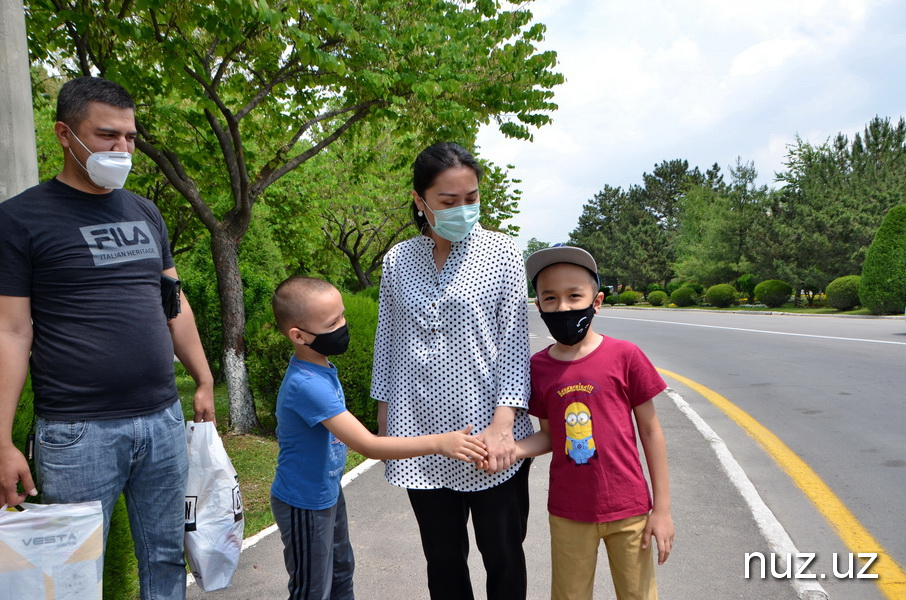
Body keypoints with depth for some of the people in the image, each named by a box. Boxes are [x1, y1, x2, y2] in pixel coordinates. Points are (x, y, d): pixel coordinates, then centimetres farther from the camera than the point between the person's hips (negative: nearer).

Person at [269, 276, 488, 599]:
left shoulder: (319, 367, -6)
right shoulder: (308, 385, -35)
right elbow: (368, 445, -37)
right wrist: (438, 443, -38)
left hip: (328, 491, 9)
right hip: (305, 503, -9)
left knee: (341, 570, 26)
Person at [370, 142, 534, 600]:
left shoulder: (501, 253, -2)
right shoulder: (398, 260, 6)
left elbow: (513, 342, -5)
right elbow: (387, 343, 11)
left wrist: (502, 424, -14)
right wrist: (384, 422, 10)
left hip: (489, 436, -2)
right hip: (421, 434, 2)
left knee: (503, 556, 10)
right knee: (442, 560, 14)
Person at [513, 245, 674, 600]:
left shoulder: (625, 356, -11)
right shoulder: (538, 368, -3)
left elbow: (650, 431, -4)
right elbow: (550, 436, 5)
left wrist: (662, 508, -3)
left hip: (628, 508, -2)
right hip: (568, 514, 2)